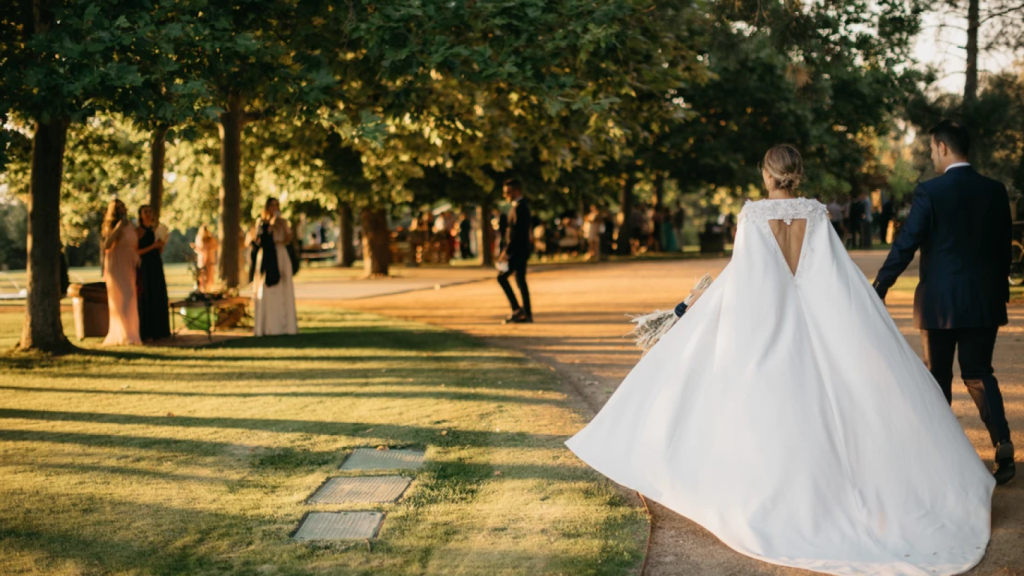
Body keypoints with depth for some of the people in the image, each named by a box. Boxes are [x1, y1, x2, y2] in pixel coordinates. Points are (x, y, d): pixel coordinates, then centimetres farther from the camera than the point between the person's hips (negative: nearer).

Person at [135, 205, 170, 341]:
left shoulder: (154, 230, 14)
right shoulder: (139, 231, -6)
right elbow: (137, 252, -14)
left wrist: (162, 244, -4)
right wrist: (153, 246, -20)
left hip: (157, 266, 7)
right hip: (145, 267, -7)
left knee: (159, 297, 7)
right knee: (146, 299, -5)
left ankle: (158, 330, 14)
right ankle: (146, 334, -2)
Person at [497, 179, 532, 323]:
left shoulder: (519, 207, -16)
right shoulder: (523, 205, 14)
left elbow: (516, 232, -21)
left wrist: (506, 251, -21)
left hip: (517, 250, -10)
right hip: (521, 250, 10)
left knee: (502, 277, -8)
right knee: (520, 280, 10)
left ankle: (517, 309, -8)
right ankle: (526, 313, 11)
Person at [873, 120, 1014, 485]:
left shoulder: (930, 192, -11)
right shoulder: (995, 191, 3)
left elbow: (905, 245, -12)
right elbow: (1004, 247, 9)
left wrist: (879, 288, -5)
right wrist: (1000, 294, 19)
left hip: (940, 301, -4)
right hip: (984, 301, 4)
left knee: (938, 376, 10)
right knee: (979, 374, 12)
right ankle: (1002, 443, -6)